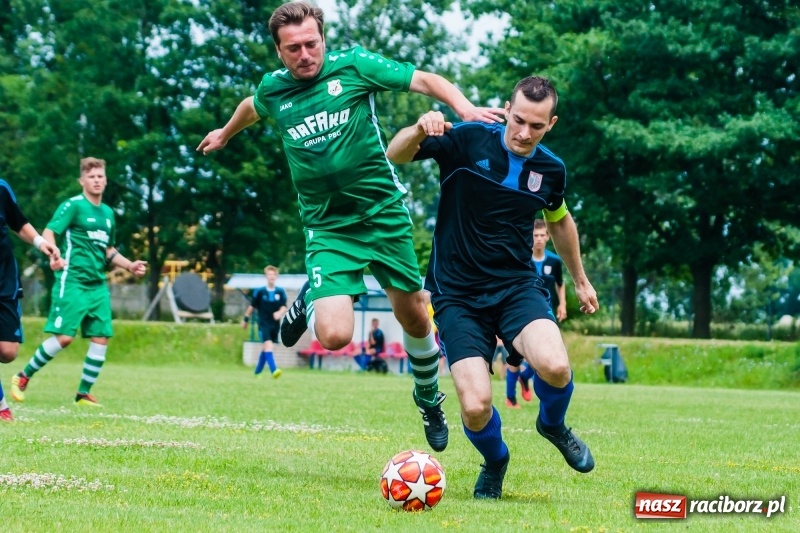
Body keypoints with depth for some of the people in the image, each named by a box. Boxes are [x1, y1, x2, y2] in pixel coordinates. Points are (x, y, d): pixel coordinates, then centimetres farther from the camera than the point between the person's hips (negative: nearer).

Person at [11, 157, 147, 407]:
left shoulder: (108, 213, 17)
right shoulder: (73, 206, -5)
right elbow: (48, 233, -15)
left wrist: (130, 265, 17)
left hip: (98, 285, 7)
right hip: (72, 281, -7)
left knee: (101, 338, -1)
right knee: (64, 337, -13)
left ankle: (83, 394, 9)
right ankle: (22, 378, 3)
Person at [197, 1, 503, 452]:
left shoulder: (354, 66, -7)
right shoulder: (273, 90, 1)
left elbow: (425, 80, -6)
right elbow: (251, 108, 26)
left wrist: (463, 106, -25)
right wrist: (225, 134, 46)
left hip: (385, 214, 0)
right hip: (329, 228, 0)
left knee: (413, 314, 9)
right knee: (335, 335, -17)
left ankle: (429, 398, 37)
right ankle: (310, 301, 20)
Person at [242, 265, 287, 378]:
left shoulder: (280, 292, 1)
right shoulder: (260, 291, -3)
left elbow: (284, 307, -2)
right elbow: (252, 306, 6)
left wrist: (279, 313, -24)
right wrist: (245, 319, 12)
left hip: (275, 325, 3)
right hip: (263, 324, -3)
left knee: (265, 348, 14)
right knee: (268, 345, -21)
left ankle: (257, 372, 29)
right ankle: (273, 370, -32)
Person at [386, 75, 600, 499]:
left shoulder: (551, 170, 3)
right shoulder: (466, 141, -9)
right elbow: (395, 155, -13)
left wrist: (580, 280, 34)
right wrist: (420, 130, -35)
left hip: (517, 286, 2)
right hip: (457, 294, -2)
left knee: (554, 366, -29)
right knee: (475, 407, -18)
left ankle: (553, 425, 9)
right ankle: (494, 461, 19)